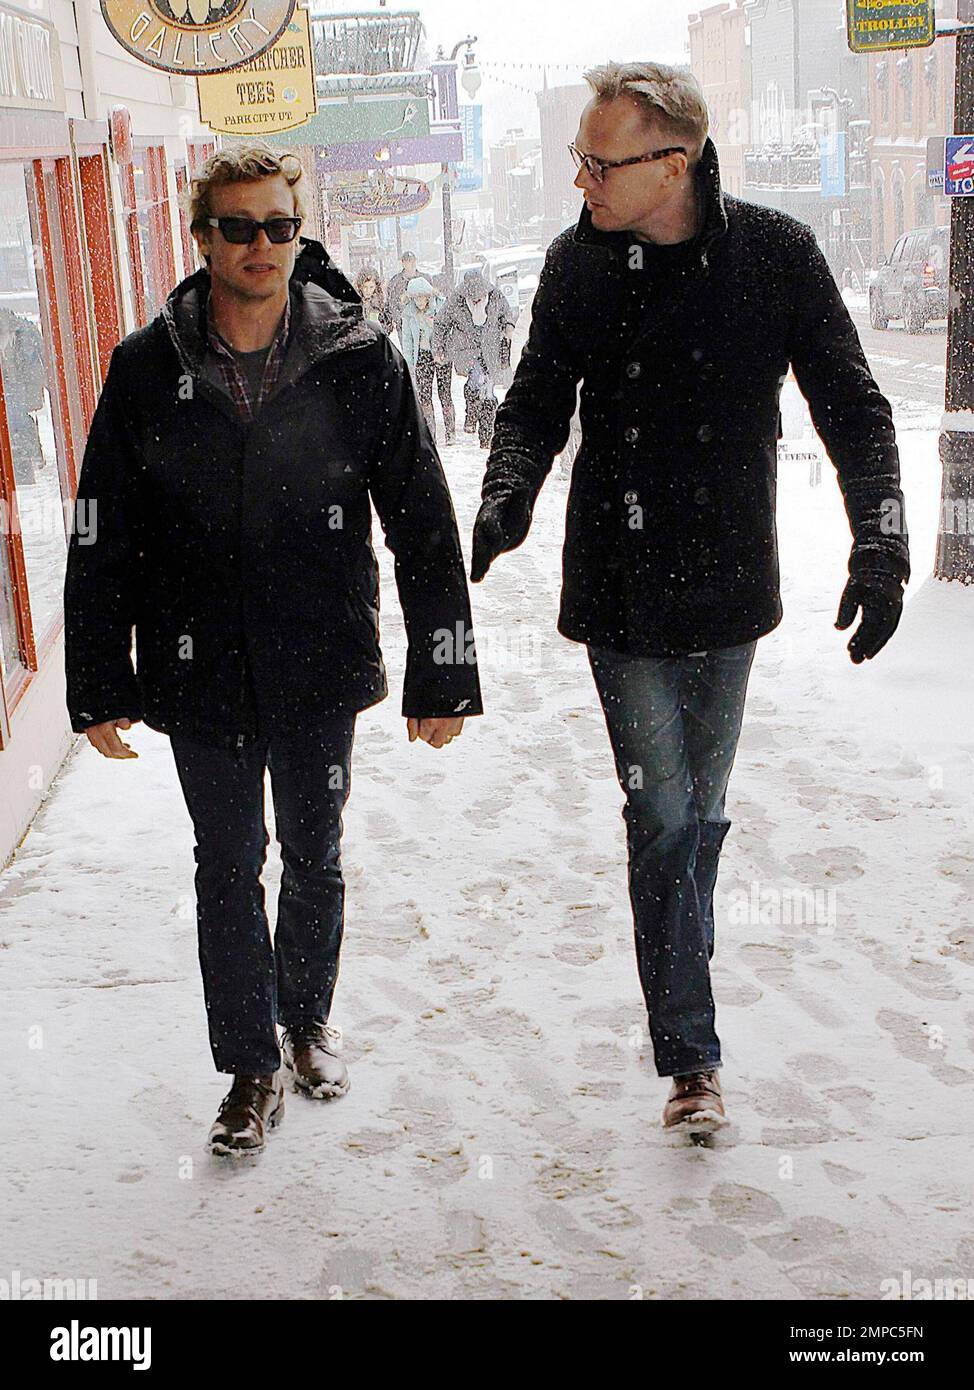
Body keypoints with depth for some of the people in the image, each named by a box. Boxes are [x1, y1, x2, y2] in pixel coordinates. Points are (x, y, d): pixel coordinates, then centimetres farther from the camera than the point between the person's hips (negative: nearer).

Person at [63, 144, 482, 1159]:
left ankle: (308, 1022, 40)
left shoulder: (360, 360, -6)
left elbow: (423, 528, -3)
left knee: (315, 859, 15)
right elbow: (102, 541, 1)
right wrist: (100, 687, -1)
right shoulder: (147, 369, -4)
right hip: (200, 675, 0)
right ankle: (252, 1067, 25)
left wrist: (440, 675, -4)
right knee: (228, 869, 9)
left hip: (321, 665, 0)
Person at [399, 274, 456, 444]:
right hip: (422, 355, 3)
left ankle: (450, 432, 7)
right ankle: (429, 434, 4)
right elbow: (406, 339, 9)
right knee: (424, 395, -2)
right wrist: (408, 364, 6)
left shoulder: (441, 306, -9)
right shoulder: (409, 313, 2)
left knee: (445, 394, -4)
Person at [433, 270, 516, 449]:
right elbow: (440, 324, 1)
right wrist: (438, 349, 3)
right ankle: (471, 416, -8)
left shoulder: (496, 296, -8)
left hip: (491, 351, 2)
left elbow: (507, 313, 11)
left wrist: (509, 326, -9)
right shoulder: (454, 301, -13)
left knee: (488, 395, 3)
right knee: (477, 379, -29)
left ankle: (485, 436, 13)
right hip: (465, 349, -2)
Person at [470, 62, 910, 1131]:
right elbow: (537, 403, 5)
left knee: (702, 812, 14)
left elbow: (851, 408, -5)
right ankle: (687, 1054, 7)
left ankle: (683, 1029, 34)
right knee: (664, 818, -4)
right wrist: (505, 498, -16)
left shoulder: (777, 254, -8)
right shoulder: (578, 263, -4)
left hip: (731, 589, 1)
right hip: (622, 593, -1)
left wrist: (878, 546, -17)